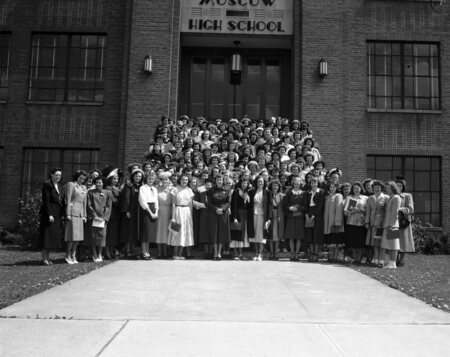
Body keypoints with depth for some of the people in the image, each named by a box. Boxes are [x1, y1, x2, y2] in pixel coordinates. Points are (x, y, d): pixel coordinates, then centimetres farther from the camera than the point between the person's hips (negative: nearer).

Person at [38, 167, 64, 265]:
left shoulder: (59, 186, 16)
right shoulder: (47, 185, -7)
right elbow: (46, 201, -14)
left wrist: (62, 214, 9)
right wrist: (49, 214, -20)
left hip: (57, 214, 8)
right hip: (48, 214, -8)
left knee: (54, 235, 9)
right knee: (47, 234, -3)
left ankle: (47, 257, 15)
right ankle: (44, 258, 2)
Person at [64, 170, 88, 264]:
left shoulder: (84, 188, 19)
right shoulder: (71, 185, -1)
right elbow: (68, 200, -7)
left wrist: (84, 215, 13)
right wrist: (68, 214, -13)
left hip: (80, 213, 7)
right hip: (72, 211, -7)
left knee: (78, 235, 5)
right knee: (72, 234, -9)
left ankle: (73, 255, 11)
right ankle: (68, 256, -1)